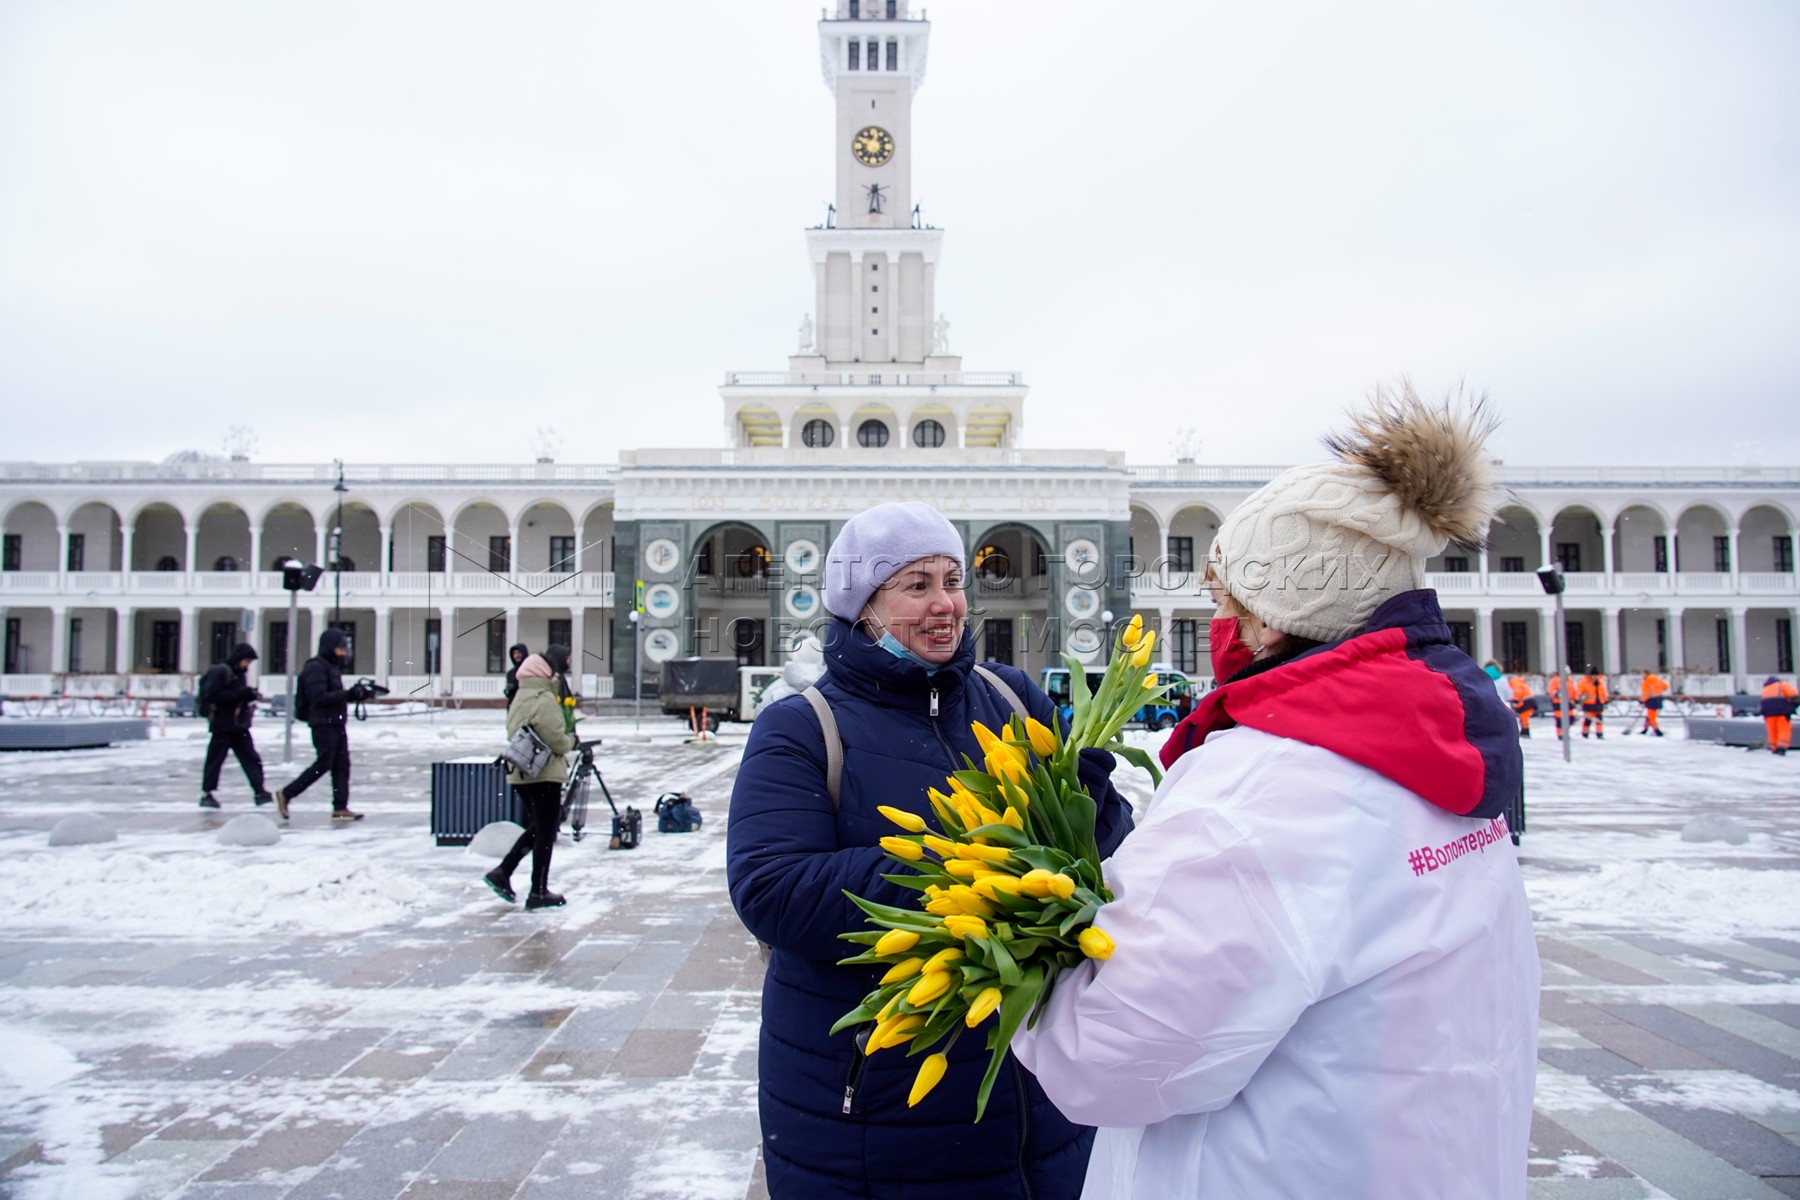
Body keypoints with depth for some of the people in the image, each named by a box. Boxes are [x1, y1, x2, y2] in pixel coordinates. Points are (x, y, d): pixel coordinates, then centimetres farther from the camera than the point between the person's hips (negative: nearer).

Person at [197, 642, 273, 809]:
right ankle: (206, 794, 13)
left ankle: (259, 791, 4)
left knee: (251, 758, 3)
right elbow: (212, 696, -20)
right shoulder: (220, 672, -12)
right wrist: (242, 694, -24)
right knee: (215, 759, 2)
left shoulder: (240, 673, 14)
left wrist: (250, 695, 0)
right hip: (222, 725, -8)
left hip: (240, 726, 8)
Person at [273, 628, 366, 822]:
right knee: (323, 764, -6)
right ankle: (286, 794, 7)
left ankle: (340, 807, 6)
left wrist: (356, 695, 5)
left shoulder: (333, 667, 17)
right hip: (323, 724, -9)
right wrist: (348, 694, -22)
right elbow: (320, 697, -22)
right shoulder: (316, 667, -13)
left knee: (342, 765, 5)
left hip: (337, 724, 9)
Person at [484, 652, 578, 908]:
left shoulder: (518, 700, 13)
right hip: (544, 774, -9)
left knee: (537, 828, 20)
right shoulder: (544, 700, -16)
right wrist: (571, 740, 4)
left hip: (520, 774, 9)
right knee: (546, 832, 1)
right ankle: (538, 892, 7)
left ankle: (502, 872, 11)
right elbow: (558, 742, -19)